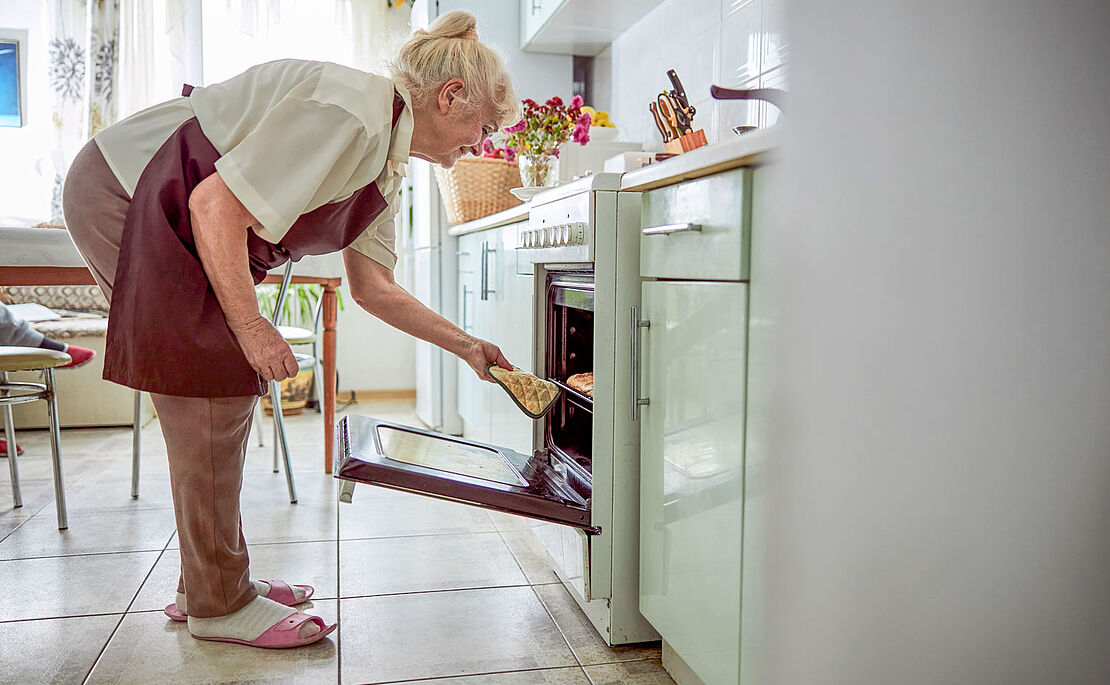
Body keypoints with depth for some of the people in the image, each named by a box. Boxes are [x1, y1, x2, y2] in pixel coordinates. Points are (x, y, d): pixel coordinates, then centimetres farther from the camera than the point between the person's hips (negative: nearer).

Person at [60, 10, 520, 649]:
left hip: (171, 220, 10)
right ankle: (219, 604, 2)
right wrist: (250, 324, -22)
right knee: (215, 393, -11)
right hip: (124, 194, -10)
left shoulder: (387, 167, 7)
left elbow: (374, 288, 10)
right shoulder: (351, 114, -25)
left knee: (232, 389, 8)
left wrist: (465, 345, 10)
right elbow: (215, 206, -29)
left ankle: (210, 582, 20)